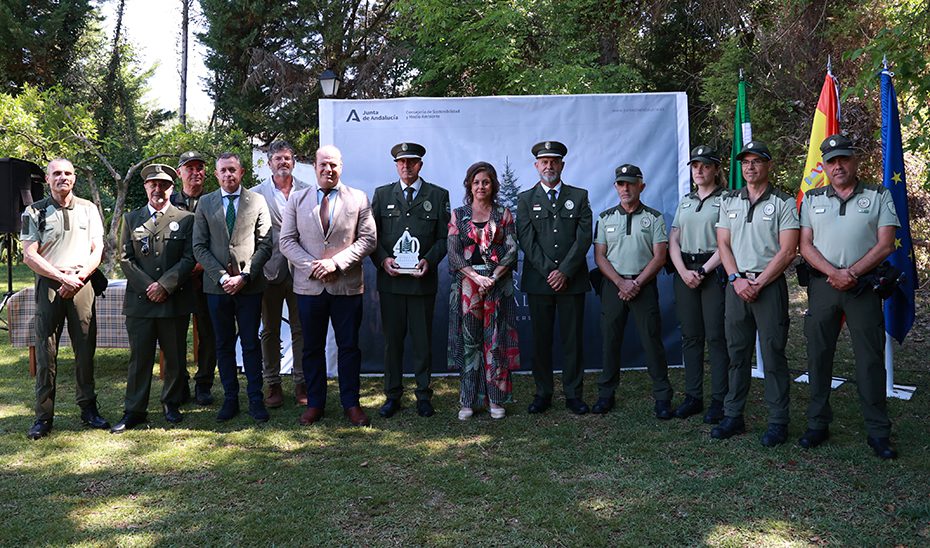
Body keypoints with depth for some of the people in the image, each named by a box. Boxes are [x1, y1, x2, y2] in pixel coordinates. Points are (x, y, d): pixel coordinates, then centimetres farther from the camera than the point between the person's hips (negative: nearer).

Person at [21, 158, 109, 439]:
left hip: (81, 286, 2)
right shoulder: (35, 212, 4)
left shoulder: (88, 209, 11)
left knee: (85, 350, 5)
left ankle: (88, 408, 15)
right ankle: (43, 415, 7)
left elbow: (97, 250, 7)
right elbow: (29, 256, -2)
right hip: (48, 285, -1)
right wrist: (63, 277, -12)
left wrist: (78, 276, -8)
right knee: (45, 352, 0)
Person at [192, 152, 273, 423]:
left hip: (250, 285, -1)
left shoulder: (257, 201, 4)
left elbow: (265, 245, 1)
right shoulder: (205, 203, 7)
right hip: (217, 286, 2)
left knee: (251, 343, 2)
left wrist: (245, 276, -10)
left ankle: (255, 399, 10)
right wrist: (222, 276, -8)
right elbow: (199, 247, 4)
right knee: (224, 345, 8)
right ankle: (230, 399, 17)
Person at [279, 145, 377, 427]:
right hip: (309, 285, 1)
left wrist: (336, 262, -14)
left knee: (349, 347, 6)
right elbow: (287, 241, 3)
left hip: (347, 285, -1)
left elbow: (368, 239, -3)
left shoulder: (359, 199, 4)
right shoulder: (297, 199, 8)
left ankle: (351, 403, 18)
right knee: (312, 348, 10)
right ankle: (315, 403, 22)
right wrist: (312, 266, -12)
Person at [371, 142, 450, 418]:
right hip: (390, 279, 1)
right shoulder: (381, 194, 11)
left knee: (422, 340, 5)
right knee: (392, 339, 6)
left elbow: (444, 237, 4)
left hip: (423, 279, -1)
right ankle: (392, 395, 17)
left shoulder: (438, 196, 7)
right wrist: (383, 259, -9)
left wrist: (429, 260, -12)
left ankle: (423, 395, 16)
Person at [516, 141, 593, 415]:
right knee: (540, 339, 4)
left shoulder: (579, 196, 9)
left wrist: (564, 272, -10)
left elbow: (584, 237, -1)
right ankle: (543, 393, 14)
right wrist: (549, 271, -11)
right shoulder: (525, 199, 8)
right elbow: (527, 241, -2)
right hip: (538, 280, 0)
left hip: (572, 280, 0)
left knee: (573, 338, 4)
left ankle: (574, 394, 13)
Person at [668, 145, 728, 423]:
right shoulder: (685, 202, 17)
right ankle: (693, 397, 15)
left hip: (713, 272, -5)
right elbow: (673, 241, 10)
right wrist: (684, 271, -5)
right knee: (690, 336, 8)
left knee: (715, 337, -4)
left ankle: (719, 400, 4)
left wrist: (702, 271, -13)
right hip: (684, 271, 5)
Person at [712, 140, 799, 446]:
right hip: (737, 285, 4)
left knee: (773, 355, 0)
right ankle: (733, 417, 17)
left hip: (769, 286, -4)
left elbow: (788, 251, -7)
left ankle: (778, 422, 9)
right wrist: (736, 279, -6)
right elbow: (723, 244, 8)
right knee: (737, 354, 9)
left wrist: (758, 284, -12)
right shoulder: (729, 202, 13)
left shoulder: (783, 203, -1)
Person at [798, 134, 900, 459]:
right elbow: (806, 245, 3)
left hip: (864, 286, -2)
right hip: (822, 285, 2)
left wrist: (852, 273, -14)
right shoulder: (812, 199, 10)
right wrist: (834, 274, -12)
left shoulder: (879, 196, 5)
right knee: (818, 356, 5)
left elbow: (885, 244, -2)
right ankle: (818, 424, 16)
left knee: (870, 359, 1)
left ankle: (878, 432, 10)